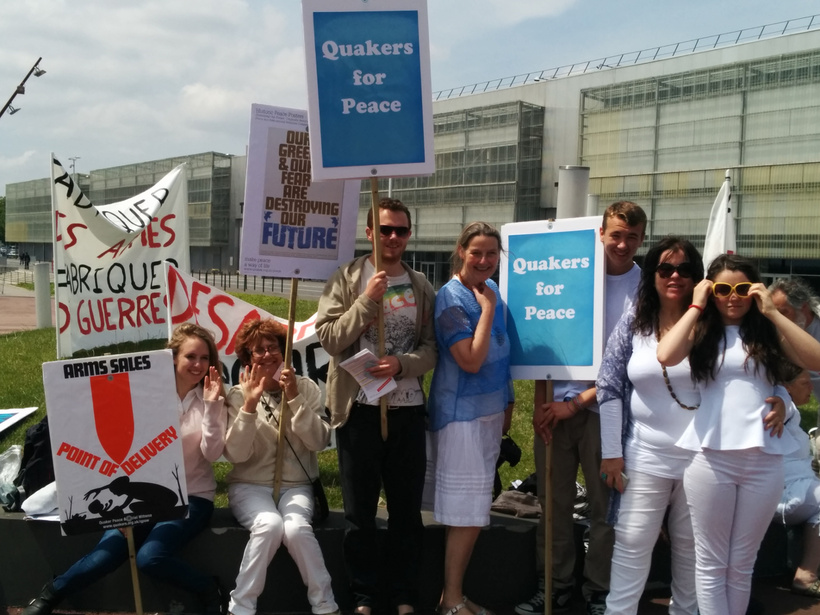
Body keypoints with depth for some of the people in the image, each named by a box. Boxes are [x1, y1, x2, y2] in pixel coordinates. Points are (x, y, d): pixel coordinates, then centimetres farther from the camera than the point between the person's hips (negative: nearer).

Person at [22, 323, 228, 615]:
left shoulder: (211, 399, -2)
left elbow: (212, 454, -12)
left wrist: (211, 406, -20)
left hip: (192, 497, -2)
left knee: (150, 556, -27)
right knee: (106, 553, -16)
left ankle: (208, 590, -2)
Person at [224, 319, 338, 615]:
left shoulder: (306, 388, 1)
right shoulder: (238, 396, -2)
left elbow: (319, 441, -9)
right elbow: (235, 454, -12)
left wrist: (294, 399, -19)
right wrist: (249, 406, -23)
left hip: (296, 485, 1)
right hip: (250, 486, -1)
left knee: (296, 528, -30)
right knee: (269, 524, -32)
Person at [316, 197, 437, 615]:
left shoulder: (421, 286, 7)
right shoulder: (346, 279, -2)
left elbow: (432, 347, 3)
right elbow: (330, 339, -10)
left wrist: (402, 365, -16)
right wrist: (368, 300, -19)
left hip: (408, 409, 2)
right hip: (359, 408, -2)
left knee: (407, 509, 11)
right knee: (360, 512, 8)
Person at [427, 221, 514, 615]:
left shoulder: (491, 290, 8)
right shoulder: (452, 297, -16)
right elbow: (472, 360, -23)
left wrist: (507, 403, 18)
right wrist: (488, 308, -19)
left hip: (490, 410, 8)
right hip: (462, 414, -8)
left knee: (473, 511, 13)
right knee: (467, 513, -3)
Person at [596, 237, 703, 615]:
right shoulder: (632, 324, -2)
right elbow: (609, 389, -2)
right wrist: (611, 453, -4)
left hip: (698, 458, 0)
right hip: (644, 458, 0)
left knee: (691, 548, 16)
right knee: (631, 546, 4)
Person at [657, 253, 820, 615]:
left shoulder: (768, 331, 10)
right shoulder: (701, 331, 5)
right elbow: (666, 357, -15)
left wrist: (772, 312, -6)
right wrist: (696, 307, -6)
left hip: (764, 459, 2)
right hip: (711, 457, -2)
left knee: (742, 563, 13)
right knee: (711, 562, 6)